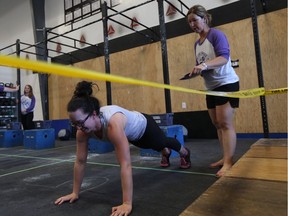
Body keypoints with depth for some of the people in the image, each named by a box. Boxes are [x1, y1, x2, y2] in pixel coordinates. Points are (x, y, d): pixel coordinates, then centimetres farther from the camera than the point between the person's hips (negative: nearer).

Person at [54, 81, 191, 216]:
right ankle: (166, 153, 74)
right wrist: (75, 193, -17)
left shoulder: (113, 123, -51)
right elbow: (80, 161, -21)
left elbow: (125, 164, -52)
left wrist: (127, 204, -50)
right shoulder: (83, 129, -30)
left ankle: (185, 152, 64)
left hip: (143, 126, -5)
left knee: (163, 142, 28)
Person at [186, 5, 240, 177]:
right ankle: (226, 158, 17)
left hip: (227, 83, -8)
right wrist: (196, 71, -5)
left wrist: (204, 64, -37)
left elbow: (224, 57, -22)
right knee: (217, 124, 8)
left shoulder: (216, 34, -8)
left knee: (225, 124, -12)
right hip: (212, 87, 8)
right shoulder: (197, 43, 15)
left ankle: (228, 163, -8)